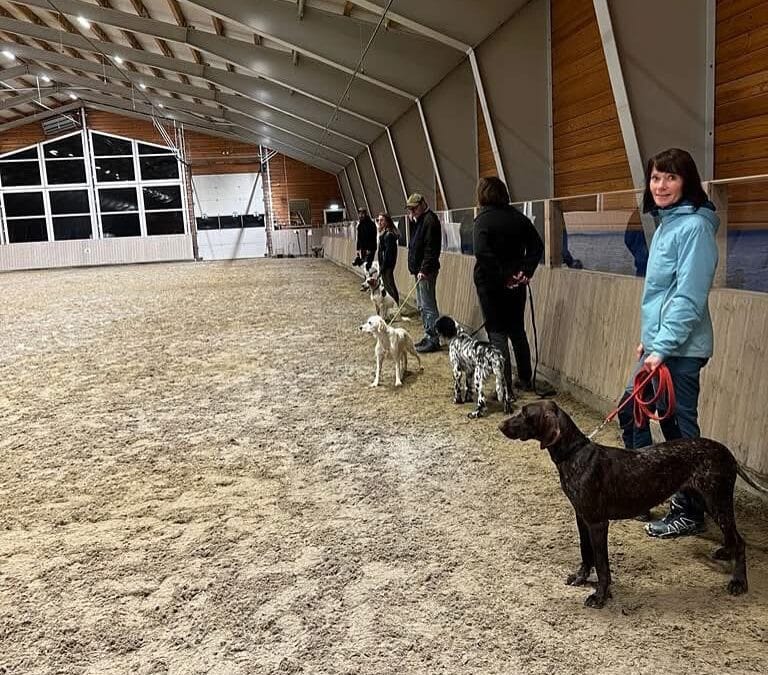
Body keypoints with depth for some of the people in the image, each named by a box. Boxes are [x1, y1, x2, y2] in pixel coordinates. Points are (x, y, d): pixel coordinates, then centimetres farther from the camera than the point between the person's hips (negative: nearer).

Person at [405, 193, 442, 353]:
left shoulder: (429, 220, -14)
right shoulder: (420, 220, 18)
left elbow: (431, 249, -22)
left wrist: (424, 269, -26)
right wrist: (417, 269, 17)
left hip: (426, 272, -11)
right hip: (419, 270, 11)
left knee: (428, 306, -8)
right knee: (422, 306, 16)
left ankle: (433, 340, -3)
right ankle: (428, 336, 24)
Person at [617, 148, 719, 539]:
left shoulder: (694, 227, -15)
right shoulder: (666, 223, 12)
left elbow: (689, 297, -21)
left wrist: (662, 347, -21)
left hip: (679, 349, -9)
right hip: (659, 343, 9)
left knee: (680, 427, 2)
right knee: (630, 412, 16)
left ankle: (691, 512, 17)